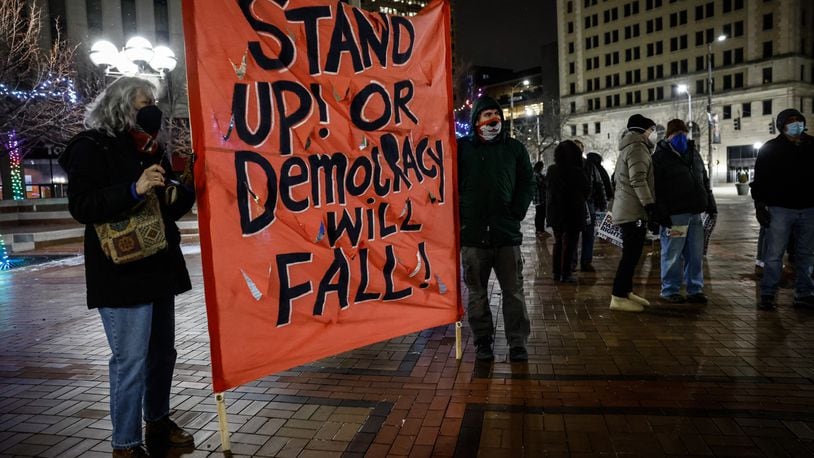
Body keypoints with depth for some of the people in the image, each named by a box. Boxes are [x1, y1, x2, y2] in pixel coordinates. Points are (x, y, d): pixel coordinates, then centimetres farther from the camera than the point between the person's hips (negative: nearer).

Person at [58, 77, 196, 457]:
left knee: (162, 352, 16)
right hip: (122, 273, -8)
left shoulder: (149, 149, 17)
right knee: (130, 361, -3)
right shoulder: (92, 147, -6)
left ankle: (158, 423, 33)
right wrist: (135, 189, -29)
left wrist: (188, 189, 2)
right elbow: (81, 206, -17)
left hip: (159, 267, 8)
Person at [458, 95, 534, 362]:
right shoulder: (462, 148, 3)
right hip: (472, 233, -1)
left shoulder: (514, 148, 8)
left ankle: (517, 342, 16)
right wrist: (459, 217, -4)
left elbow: (528, 183, 10)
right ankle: (483, 341, 20)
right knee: (477, 292, 8)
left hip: (507, 232, 1)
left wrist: (517, 212, -1)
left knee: (514, 291, 5)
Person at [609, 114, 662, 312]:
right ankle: (618, 297, -7)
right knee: (631, 255, -9)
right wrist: (651, 208, -23)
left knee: (631, 255, 14)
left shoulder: (629, 148, 22)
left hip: (627, 210, 11)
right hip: (634, 211, -11)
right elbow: (638, 181, -21)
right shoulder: (637, 147, -11)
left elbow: (617, 178, 25)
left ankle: (626, 292, 21)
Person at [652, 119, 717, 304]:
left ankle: (695, 290, 19)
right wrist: (662, 213, -17)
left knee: (696, 254, 10)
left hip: (695, 213, 7)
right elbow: (656, 188, -11)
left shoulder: (693, 153, 17)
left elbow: (704, 180, 24)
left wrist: (710, 204, 17)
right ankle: (669, 290, 12)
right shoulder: (660, 157, -4)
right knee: (673, 254, 0)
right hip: (674, 214, -6)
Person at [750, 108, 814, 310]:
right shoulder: (770, 149, 0)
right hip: (780, 209, -4)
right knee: (774, 254, -4)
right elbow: (760, 180, -2)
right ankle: (767, 294, 2)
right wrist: (759, 207, -8)